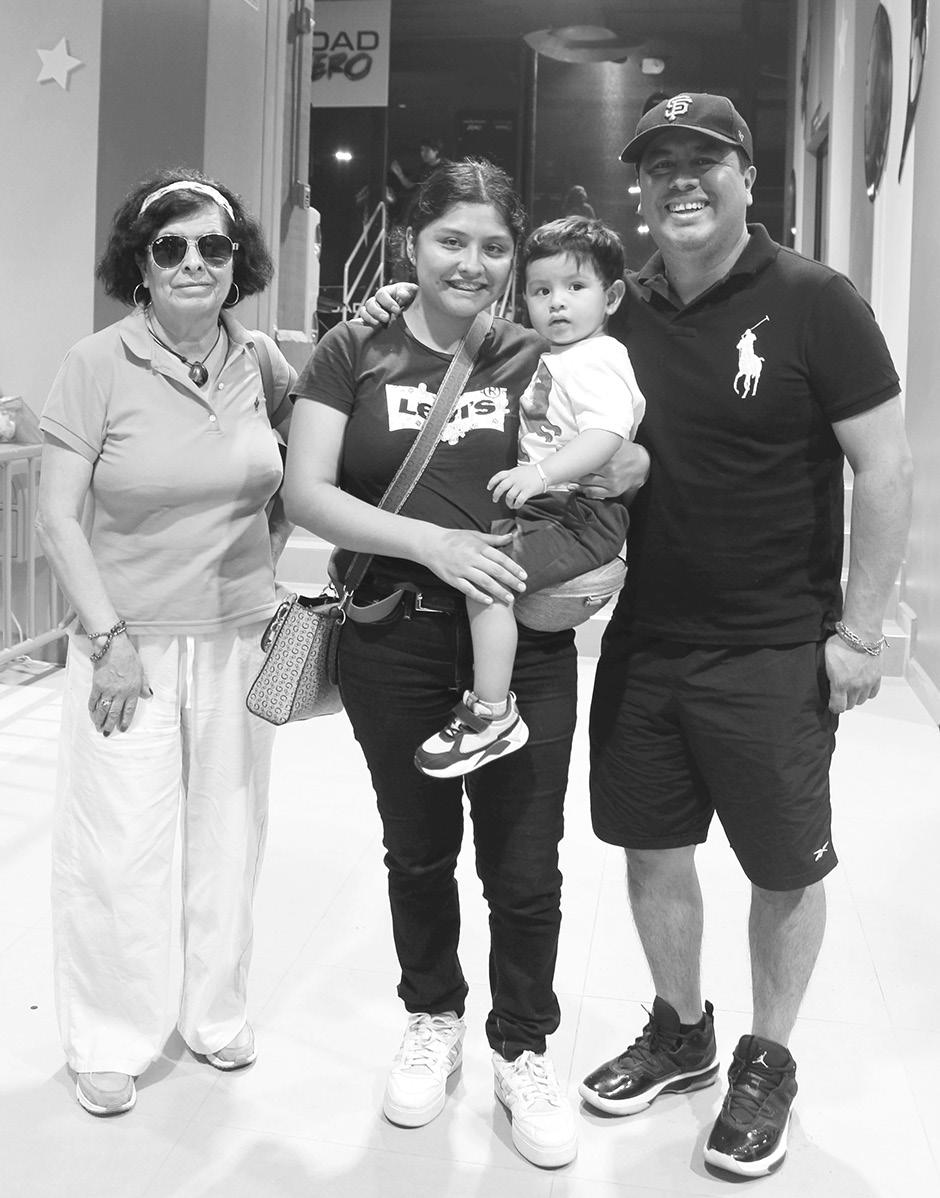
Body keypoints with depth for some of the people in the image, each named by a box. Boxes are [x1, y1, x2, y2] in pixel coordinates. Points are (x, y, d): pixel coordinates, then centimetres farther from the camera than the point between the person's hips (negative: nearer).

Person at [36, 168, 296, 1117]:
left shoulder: (261, 363, 1)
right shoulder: (97, 366, -9)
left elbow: (288, 486, 18)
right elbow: (59, 517, -9)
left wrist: (270, 557, 4)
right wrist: (108, 637, -13)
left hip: (238, 636, 4)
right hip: (129, 640, -3)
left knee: (228, 834, 13)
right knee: (120, 847, 2)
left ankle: (216, 1013, 33)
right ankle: (110, 1041, 22)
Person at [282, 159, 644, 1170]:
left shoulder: (541, 358, 4)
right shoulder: (355, 354, 1)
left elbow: (625, 460, 10)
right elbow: (307, 493, -6)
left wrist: (619, 467, -15)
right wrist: (431, 542, -19)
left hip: (525, 646, 0)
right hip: (393, 644, 0)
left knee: (524, 869, 6)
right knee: (418, 851, 17)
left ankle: (523, 1053, 30)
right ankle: (432, 1021, 41)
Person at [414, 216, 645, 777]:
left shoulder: (600, 361, -12)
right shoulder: (548, 358, 18)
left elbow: (605, 436, -26)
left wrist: (541, 472, -38)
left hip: (581, 515, -11)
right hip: (542, 506, 11)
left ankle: (493, 714, -18)